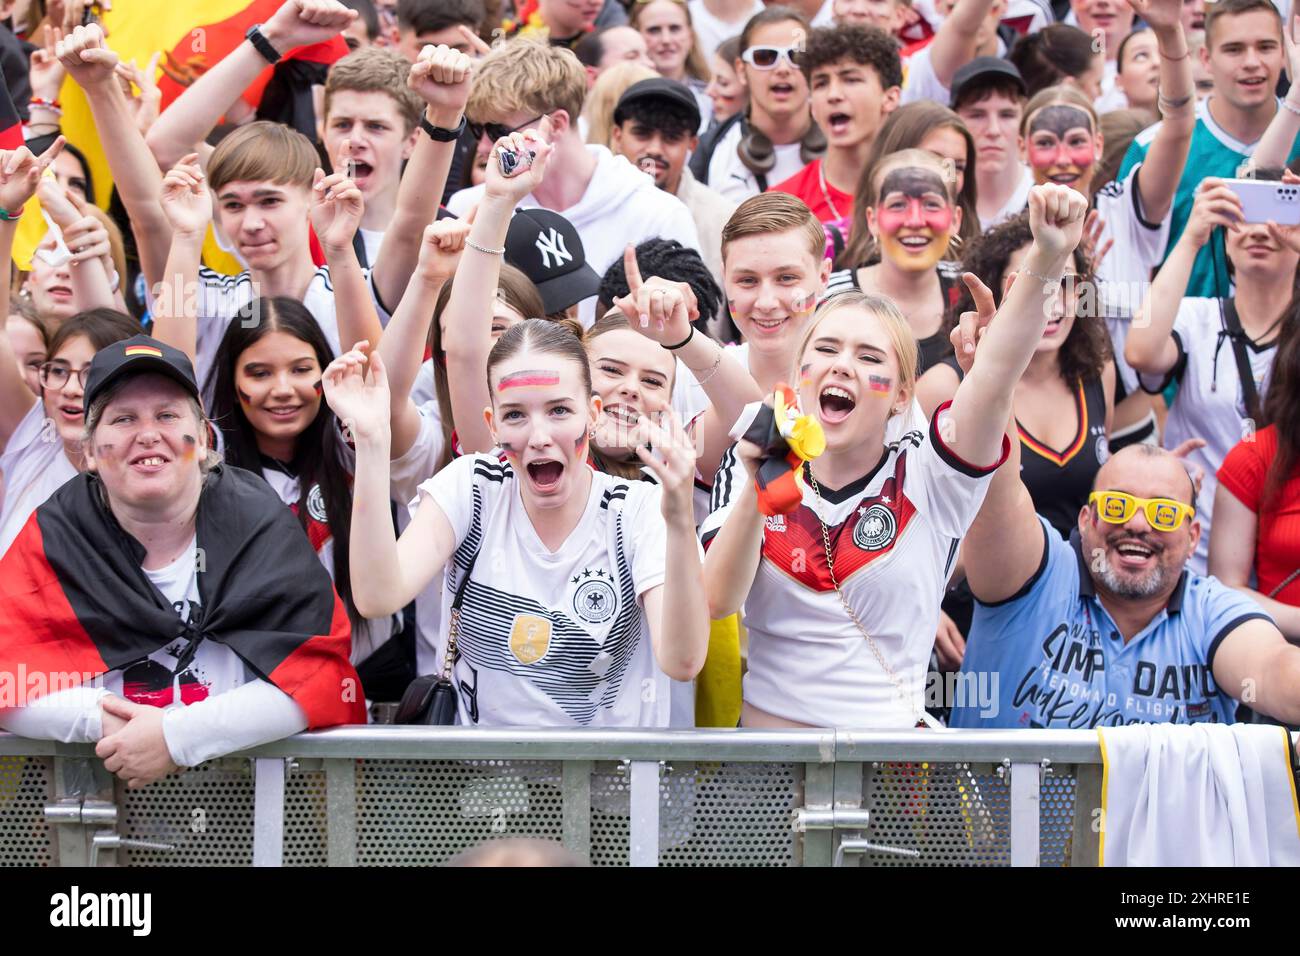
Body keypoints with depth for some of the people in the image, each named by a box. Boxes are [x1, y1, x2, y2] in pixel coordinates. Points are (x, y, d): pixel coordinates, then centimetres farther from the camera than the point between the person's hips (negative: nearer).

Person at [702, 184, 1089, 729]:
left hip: (890, 732, -1)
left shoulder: (927, 481, 0)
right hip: (766, 723, 1)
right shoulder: (753, 486, 6)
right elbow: (716, 602, -6)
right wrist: (757, 490, -18)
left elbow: (997, 375, -14)